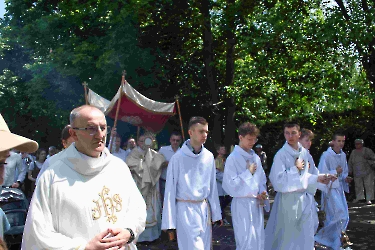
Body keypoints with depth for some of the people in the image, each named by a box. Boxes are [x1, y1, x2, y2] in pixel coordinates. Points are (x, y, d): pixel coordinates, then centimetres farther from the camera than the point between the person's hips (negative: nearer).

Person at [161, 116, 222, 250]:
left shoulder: (209, 157, 1)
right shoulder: (178, 157, -12)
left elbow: (212, 186, 10)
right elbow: (170, 189, -7)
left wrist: (216, 213, 11)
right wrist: (169, 221, -7)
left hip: (204, 208, 5)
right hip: (185, 209, -5)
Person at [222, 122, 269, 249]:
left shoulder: (256, 157, 9)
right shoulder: (233, 158, -12)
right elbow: (229, 185, -17)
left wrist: (263, 193, -2)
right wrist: (248, 172, -13)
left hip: (257, 203, 7)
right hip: (242, 204, -6)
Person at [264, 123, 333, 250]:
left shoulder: (304, 152, 5)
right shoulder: (281, 154, -14)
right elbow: (277, 179, -21)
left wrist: (317, 178, 1)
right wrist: (295, 169, -17)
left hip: (303, 198, 6)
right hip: (288, 199, -6)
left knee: (306, 236, 13)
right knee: (286, 236, 5)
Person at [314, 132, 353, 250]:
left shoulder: (343, 155, 7)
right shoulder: (327, 156, -16)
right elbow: (320, 174, -16)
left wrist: (345, 178, 0)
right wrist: (335, 172, -16)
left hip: (340, 187, 7)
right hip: (330, 188, -7)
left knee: (332, 216, 11)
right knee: (341, 215, -11)